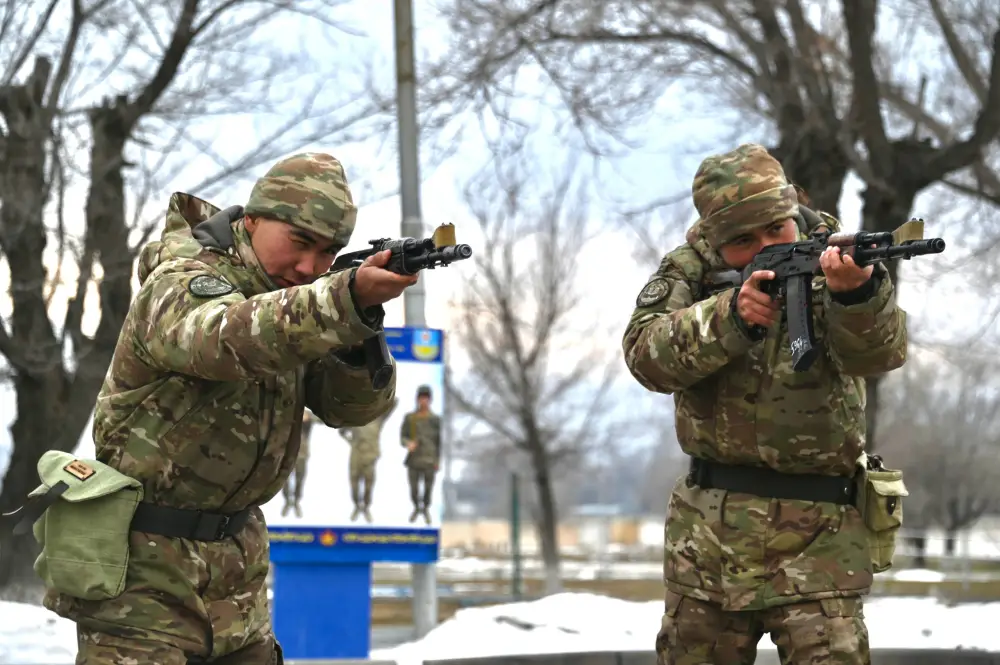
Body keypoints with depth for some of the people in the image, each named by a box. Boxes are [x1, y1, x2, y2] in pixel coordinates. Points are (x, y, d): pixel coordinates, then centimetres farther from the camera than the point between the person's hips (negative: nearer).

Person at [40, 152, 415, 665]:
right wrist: (349, 297, -52)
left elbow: (355, 405, -1)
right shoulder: (181, 282, -17)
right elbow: (229, 338, -40)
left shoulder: (298, 299, 6)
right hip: (144, 559, -7)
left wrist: (359, 329, -21)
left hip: (235, 558, 7)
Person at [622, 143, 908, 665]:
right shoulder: (689, 270, 2)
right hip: (707, 537, 3)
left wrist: (857, 291, -45)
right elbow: (646, 354, -15)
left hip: (816, 540, -3)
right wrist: (731, 315, -30)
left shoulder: (831, 263, -4)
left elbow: (879, 352, -23)